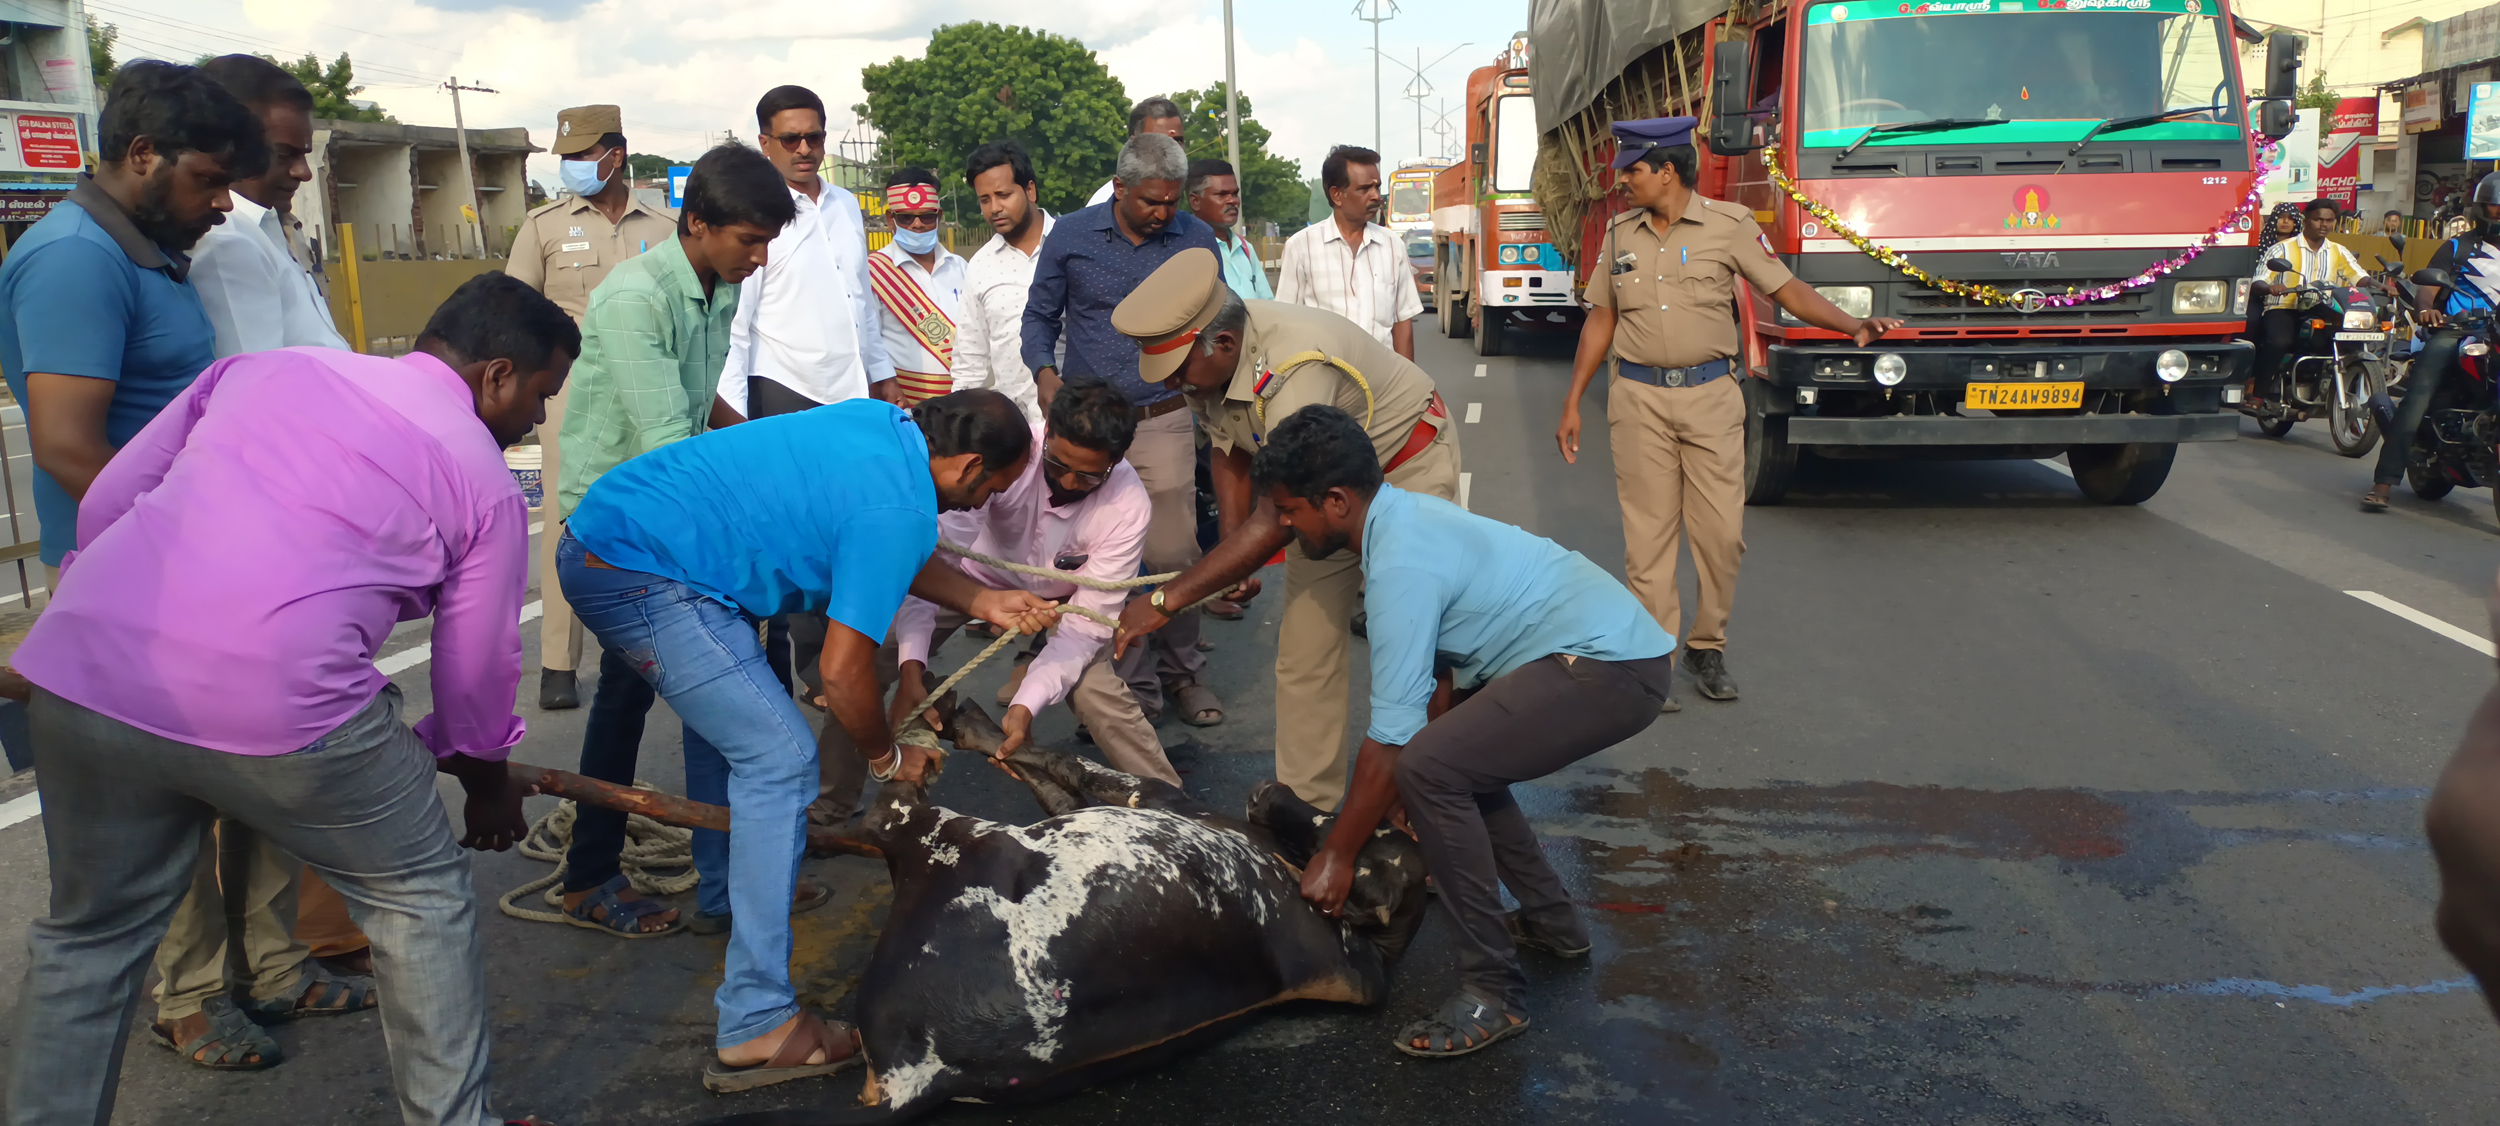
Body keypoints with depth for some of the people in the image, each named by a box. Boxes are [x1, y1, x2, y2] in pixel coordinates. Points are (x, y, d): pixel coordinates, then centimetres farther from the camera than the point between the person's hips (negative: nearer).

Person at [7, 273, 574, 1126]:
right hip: (276, 704, -4)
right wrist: (490, 787, 32)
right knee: (421, 899, 18)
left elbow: (104, 504, 19)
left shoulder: (265, 368, 20)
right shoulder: (481, 476, 8)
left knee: (89, 935, 25)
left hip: (82, 673, 5)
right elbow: (477, 671, 14)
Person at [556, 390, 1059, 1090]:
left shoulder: (881, 422, 9)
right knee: (779, 760, -10)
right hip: (642, 578, -11)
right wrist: (890, 758, 3)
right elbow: (843, 671, -15)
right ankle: (756, 1026, -9)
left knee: (727, 715, 29)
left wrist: (985, 603, 19)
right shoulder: (901, 508, -17)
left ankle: (723, 904, 49)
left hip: (594, 539, 11)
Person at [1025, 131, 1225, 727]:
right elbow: (1040, 316, 11)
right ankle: (1133, 685, 14)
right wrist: (1044, 370, -7)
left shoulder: (1196, 240, 3)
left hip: (1164, 424, 0)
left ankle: (1181, 671, 17)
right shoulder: (1070, 237, 1)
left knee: (1173, 555, -3)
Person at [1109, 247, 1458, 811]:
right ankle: (1306, 804, 12)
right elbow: (1227, 452, 4)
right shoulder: (1206, 361, -16)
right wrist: (1233, 561, -6)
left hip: (1407, 465, -7)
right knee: (1304, 648, 4)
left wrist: (1165, 600, -37)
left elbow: (1278, 521, -40)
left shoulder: (1297, 368, -41)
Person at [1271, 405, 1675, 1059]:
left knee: (1429, 766, -20)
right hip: (1614, 643, 11)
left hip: (1613, 670, -11)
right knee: (1457, 747, 21)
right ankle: (1551, 921, 31)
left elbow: (1391, 742, -19)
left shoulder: (1400, 566, -21)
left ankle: (1494, 992, -10)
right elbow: (1438, 672, 14)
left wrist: (1336, 857, -8)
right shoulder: (1405, 515, 9)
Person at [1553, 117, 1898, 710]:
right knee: (1649, 535, 2)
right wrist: (1572, 403, 11)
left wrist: (1855, 325, -18)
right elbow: (1601, 319, 14)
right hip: (1639, 399, 2)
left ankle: (1707, 647, 18)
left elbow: (1787, 289, -3)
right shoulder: (1619, 233, 8)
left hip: (1711, 396, -2)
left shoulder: (1729, 225, -1)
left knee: (1722, 532, 0)